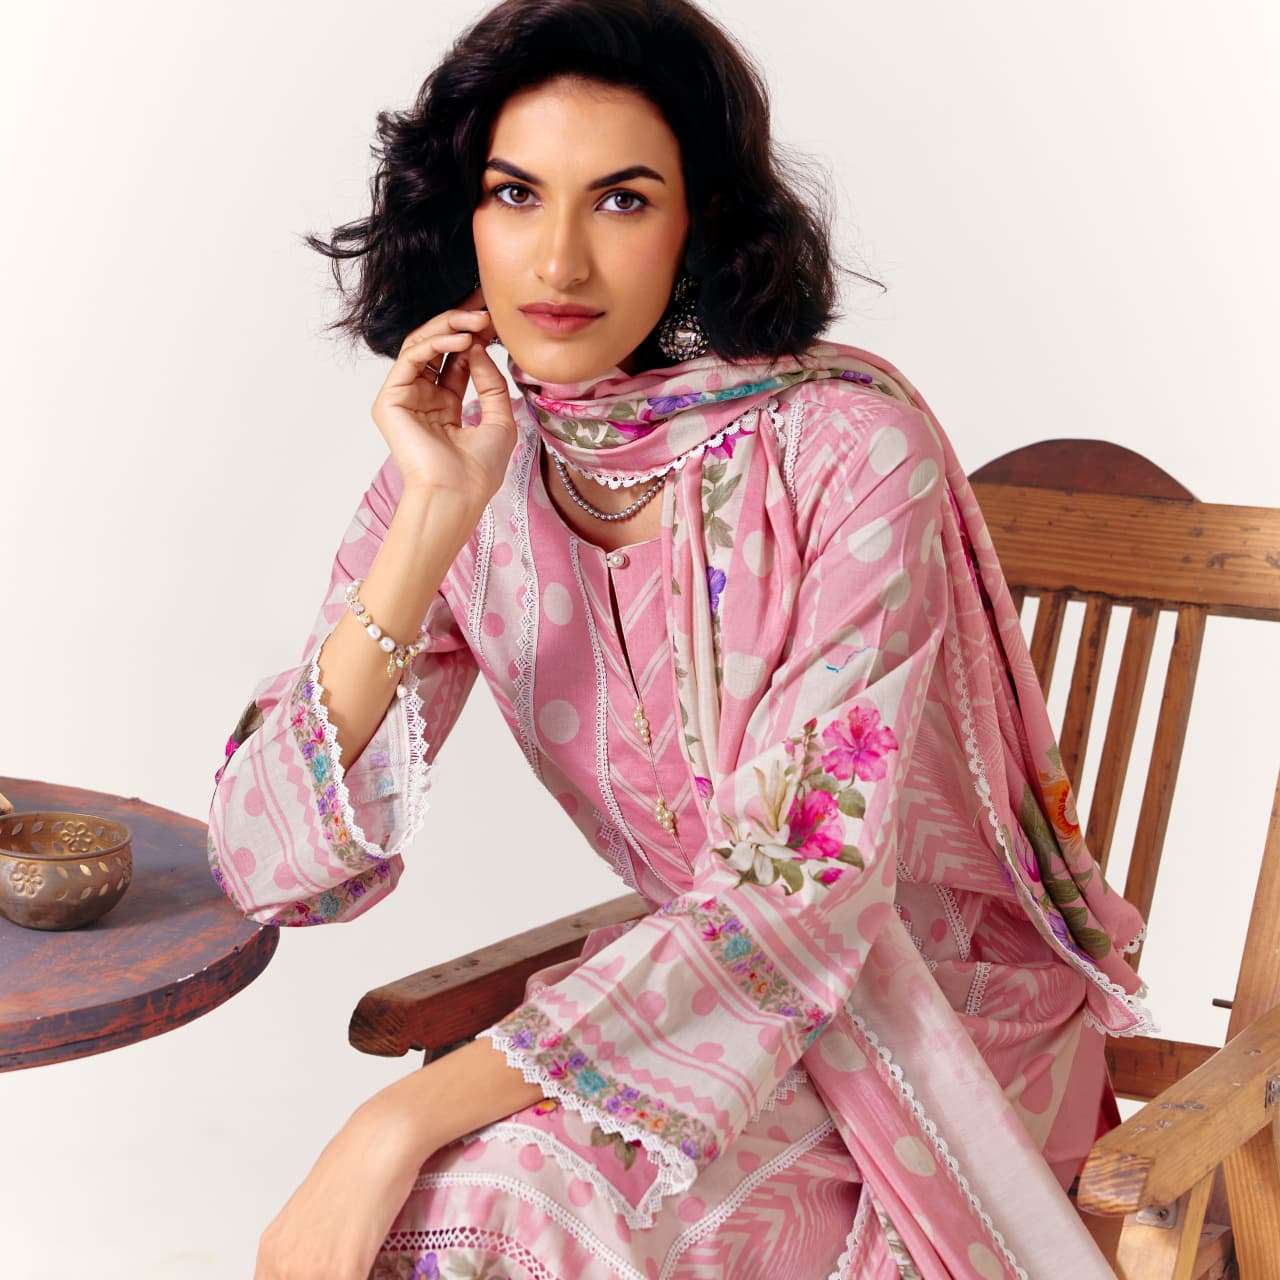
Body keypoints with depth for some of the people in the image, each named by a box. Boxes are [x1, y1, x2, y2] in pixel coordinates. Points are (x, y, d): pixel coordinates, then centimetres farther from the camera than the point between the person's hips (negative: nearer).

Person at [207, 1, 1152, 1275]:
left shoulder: (852, 448, -21)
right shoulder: (464, 463, -6)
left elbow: (800, 898, -24)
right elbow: (272, 868, -13)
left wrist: (407, 1118, -31)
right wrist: (436, 520, -23)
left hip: (949, 1014, -4)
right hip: (697, 980, 4)